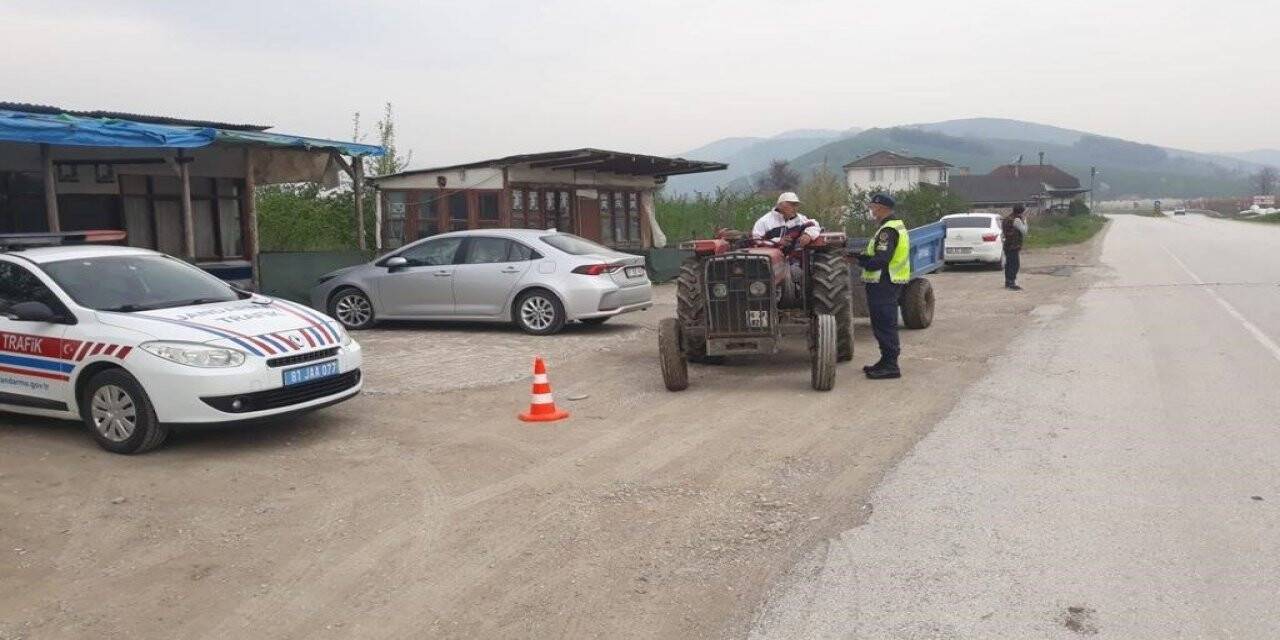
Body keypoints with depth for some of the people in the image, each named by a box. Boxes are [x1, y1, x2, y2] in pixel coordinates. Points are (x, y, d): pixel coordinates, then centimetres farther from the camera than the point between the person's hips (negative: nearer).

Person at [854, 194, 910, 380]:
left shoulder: (888, 230, -19)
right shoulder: (896, 225, 16)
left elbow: (880, 261, -25)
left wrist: (859, 259, -11)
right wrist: (862, 257, 6)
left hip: (883, 285, -11)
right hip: (890, 282, 11)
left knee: (885, 325, -6)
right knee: (885, 324, 17)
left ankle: (890, 366, -2)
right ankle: (887, 361, 26)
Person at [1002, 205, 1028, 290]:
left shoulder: (1006, 219, 13)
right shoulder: (1016, 220, -15)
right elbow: (1024, 231, -11)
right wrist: (1024, 220, -5)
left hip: (1007, 245, 9)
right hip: (1015, 246, -9)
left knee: (1008, 264, 14)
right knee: (1015, 264, -7)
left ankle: (1007, 282, 19)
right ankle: (1012, 284, -10)